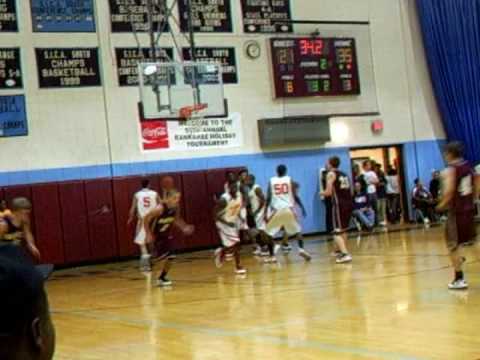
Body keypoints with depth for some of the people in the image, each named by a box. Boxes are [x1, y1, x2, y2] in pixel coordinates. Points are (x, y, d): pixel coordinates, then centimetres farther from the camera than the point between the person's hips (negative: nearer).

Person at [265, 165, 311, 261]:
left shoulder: (271, 181, 7)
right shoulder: (289, 179, 6)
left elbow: (268, 198, 2)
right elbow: (295, 196, 1)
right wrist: (302, 207, 9)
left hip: (276, 210, -1)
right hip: (288, 209, 1)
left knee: (269, 233, 12)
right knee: (297, 231, 18)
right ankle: (301, 249, -1)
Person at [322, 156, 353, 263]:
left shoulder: (331, 174, -3)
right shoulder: (344, 175, 19)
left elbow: (329, 192, -12)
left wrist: (322, 193, 11)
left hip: (339, 204, -8)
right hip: (349, 203, 8)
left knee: (338, 232, -8)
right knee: (343, 229, 24)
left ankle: (345, 254, -22)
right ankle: (341, 250, 38)